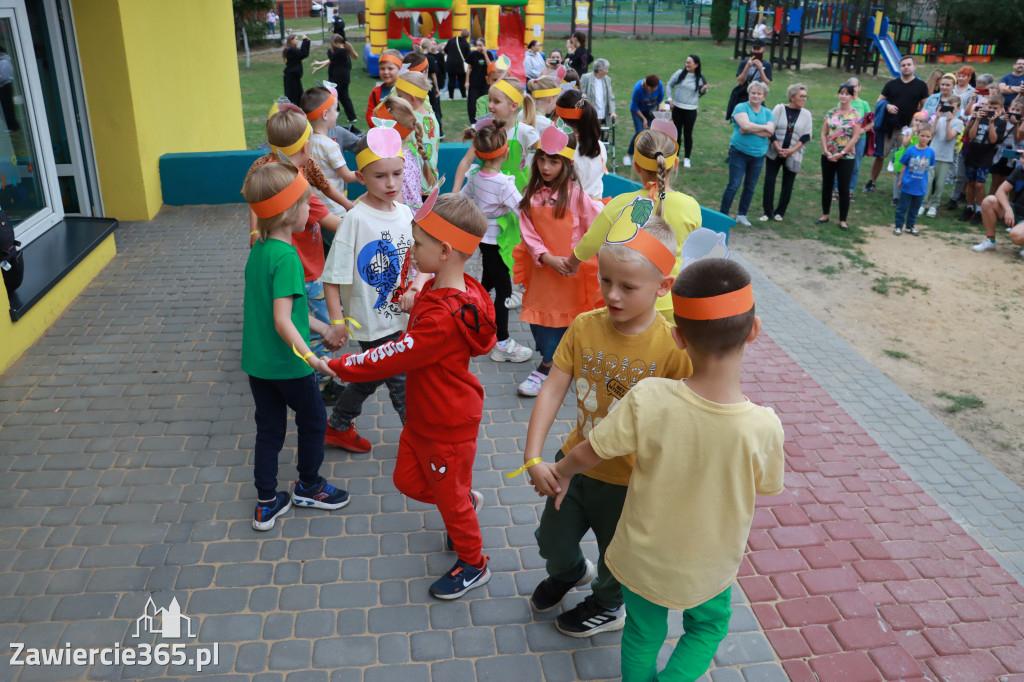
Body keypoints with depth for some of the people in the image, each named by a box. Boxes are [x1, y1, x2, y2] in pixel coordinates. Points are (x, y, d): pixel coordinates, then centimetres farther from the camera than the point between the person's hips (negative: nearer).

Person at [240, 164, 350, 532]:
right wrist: (310, 357, -35)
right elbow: (282, 321, -29)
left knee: (269, 429, 16)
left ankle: (267, 503, 25)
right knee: (313, 419, 16)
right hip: (287, 364, -7)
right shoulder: (287, 257, -24)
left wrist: (323, 327, 20)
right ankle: (308, 486, 34)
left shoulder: (258, 249, 3)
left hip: (257, 361, 7)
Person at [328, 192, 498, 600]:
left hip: (449, 426, -9)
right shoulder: (439, 290, -4)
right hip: (423, 416, 9)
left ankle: (473, 565, 36)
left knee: (450, 496, 12)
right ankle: (468, 501, 46)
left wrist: (338, 367, -17)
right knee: (408, 480, 23)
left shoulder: (442, 318, -36)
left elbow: (391, 358, -28)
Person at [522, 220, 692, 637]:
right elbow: (552, 391, -13)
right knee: (552, 540, 26)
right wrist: (533, 457, -20)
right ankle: (570, 572, 63)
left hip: (628, 481, -4)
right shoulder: (584, 327, -13)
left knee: (615, 556, 23)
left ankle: (607, 606, 57)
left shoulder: (673, 347, -24)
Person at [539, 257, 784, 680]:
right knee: (707, 628, 31)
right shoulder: (763, 426, -29)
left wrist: (560, 474, 5)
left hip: (642, 557, 1)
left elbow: (587, 454, -17)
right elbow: (766, 488, -8)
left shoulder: (648, 399, -30)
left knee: (643, 636, 27)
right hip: (709, 567, 0)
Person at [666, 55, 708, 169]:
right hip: (677, 108, 2)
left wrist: (704, 90, -13)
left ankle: (687, 158, 15)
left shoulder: (700, 79, -4)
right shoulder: (680, 73, -3)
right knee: (677, 133, 10)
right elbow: (670, 85, 10)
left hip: (691, 110, -1)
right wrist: (670, 98, 2)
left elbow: (700, 94, 8)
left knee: (688, 134, 3)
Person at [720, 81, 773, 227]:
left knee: (750, 187, 9)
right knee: (734, 185, -8)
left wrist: (750, 129, -16)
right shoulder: (741, 107, -1)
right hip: (739, 153, -4)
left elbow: (771, 132, -6)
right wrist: (764, 127, -7)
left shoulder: (767, 113, 10)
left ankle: (742, 215, 21)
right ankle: (723, 214, 1)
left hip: (758, 155, 4)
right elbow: (745, 125, -18)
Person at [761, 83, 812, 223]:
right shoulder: (779, 109, 0)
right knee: (769, 181, -6)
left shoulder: (806, 114, 4)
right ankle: (768, 212, 3)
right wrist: (778, 148, -14)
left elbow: (806, 136, -1)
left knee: (787, 185, 4)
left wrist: (791, 150, -13)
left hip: (793, 155, 1)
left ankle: (780, 212, 17)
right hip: (774, 153, -1)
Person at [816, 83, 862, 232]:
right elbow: (824, 133, 3)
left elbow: (855, 137, -9)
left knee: (844, 188, -2)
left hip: (846, 157, -4)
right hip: (828, 155, 4)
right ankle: (825, 215, 25)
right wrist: (826, 151, -9)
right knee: (826, 185, 11)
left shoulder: (855, 115, -5)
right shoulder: (831, 112, 5)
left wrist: (841, 153, -15)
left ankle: (843, 220, 6)